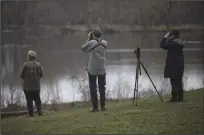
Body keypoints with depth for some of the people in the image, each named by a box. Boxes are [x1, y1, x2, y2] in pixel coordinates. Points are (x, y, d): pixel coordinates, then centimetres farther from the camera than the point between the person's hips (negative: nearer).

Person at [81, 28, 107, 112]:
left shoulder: (91, 43, -14)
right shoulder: (104, 43, -1)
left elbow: (83, 48, -1)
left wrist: (88, 39, 2)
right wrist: (91, 40, 8)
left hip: (92, 70, -3)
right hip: (102, 70, 3)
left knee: (93, 88, 3)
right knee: (102, 88, 13)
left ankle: (95, 107, 1)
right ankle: (103, 106, 14)